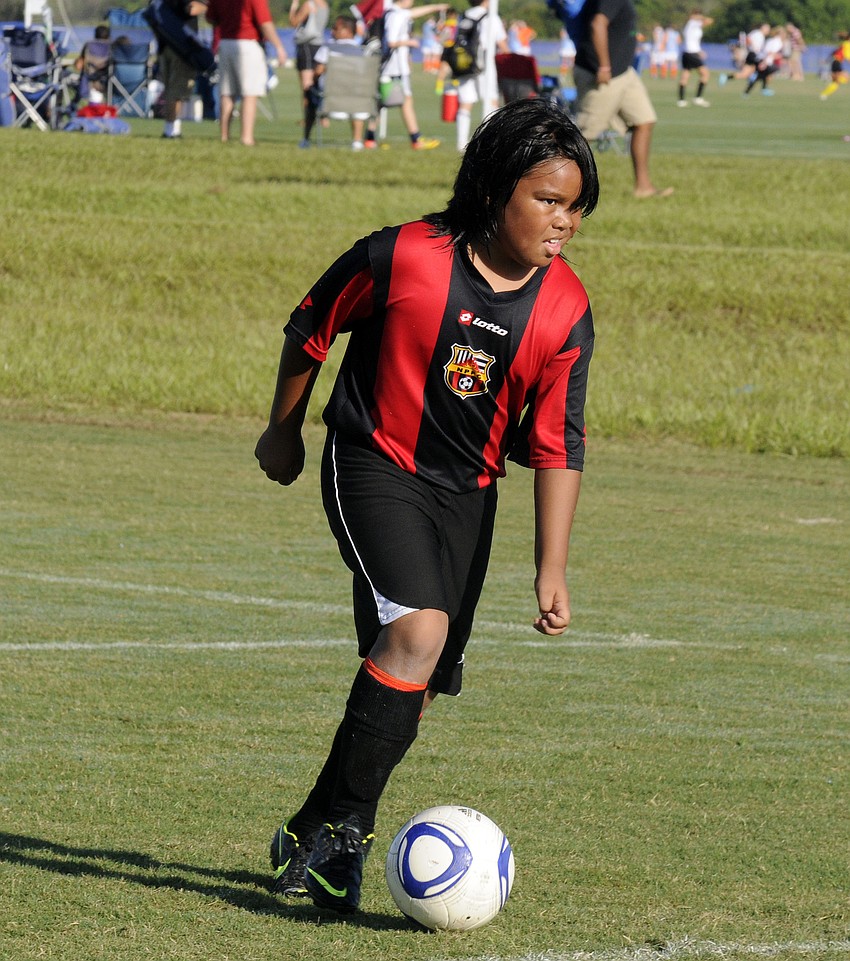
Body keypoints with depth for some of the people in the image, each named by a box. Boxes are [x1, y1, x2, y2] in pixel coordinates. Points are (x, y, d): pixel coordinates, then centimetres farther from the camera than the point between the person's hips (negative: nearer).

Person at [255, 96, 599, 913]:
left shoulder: (564, 311, -7)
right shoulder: (402, 257, -17)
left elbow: (557, 447, -3)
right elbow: (310, 330, 0)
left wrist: (551, 569, -10)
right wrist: (282, 431, 12)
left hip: (466, 493, 5)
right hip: (374, 468, -5)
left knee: (416, 689, 6)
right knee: (419, 629, -25)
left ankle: (309, 836, 23)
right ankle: (344, 830, -19)